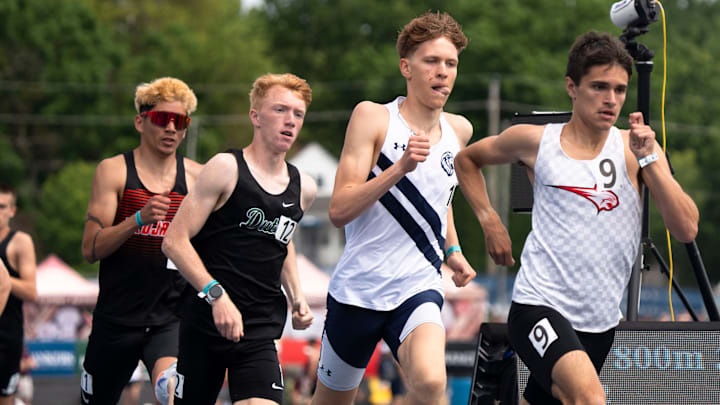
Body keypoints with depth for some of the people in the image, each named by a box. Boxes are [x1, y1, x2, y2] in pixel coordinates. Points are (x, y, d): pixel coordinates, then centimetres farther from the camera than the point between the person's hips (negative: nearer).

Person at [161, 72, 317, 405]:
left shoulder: (303, 189, 11)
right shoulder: (226, 169, -5)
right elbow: (175, 241, -10)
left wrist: (296, 295, 17)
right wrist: (216, 294, -20)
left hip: (259, 331, 4)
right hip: (205, 322, -4)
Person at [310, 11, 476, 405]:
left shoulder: (459, 130, 9)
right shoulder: (373, 117, -6)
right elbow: (339, 210, -15)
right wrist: (400, 168, -25)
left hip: (418, 288, 2)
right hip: (357, 288, -2)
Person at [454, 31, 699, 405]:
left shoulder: (634, 147, 3)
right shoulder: (535, 142, 0)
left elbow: (686, 229, -6)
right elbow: (466, 159, 20)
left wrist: (649, 159, -14)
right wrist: (489, 221, 7)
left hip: (600, 323, 4)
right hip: (538, 306, -4)